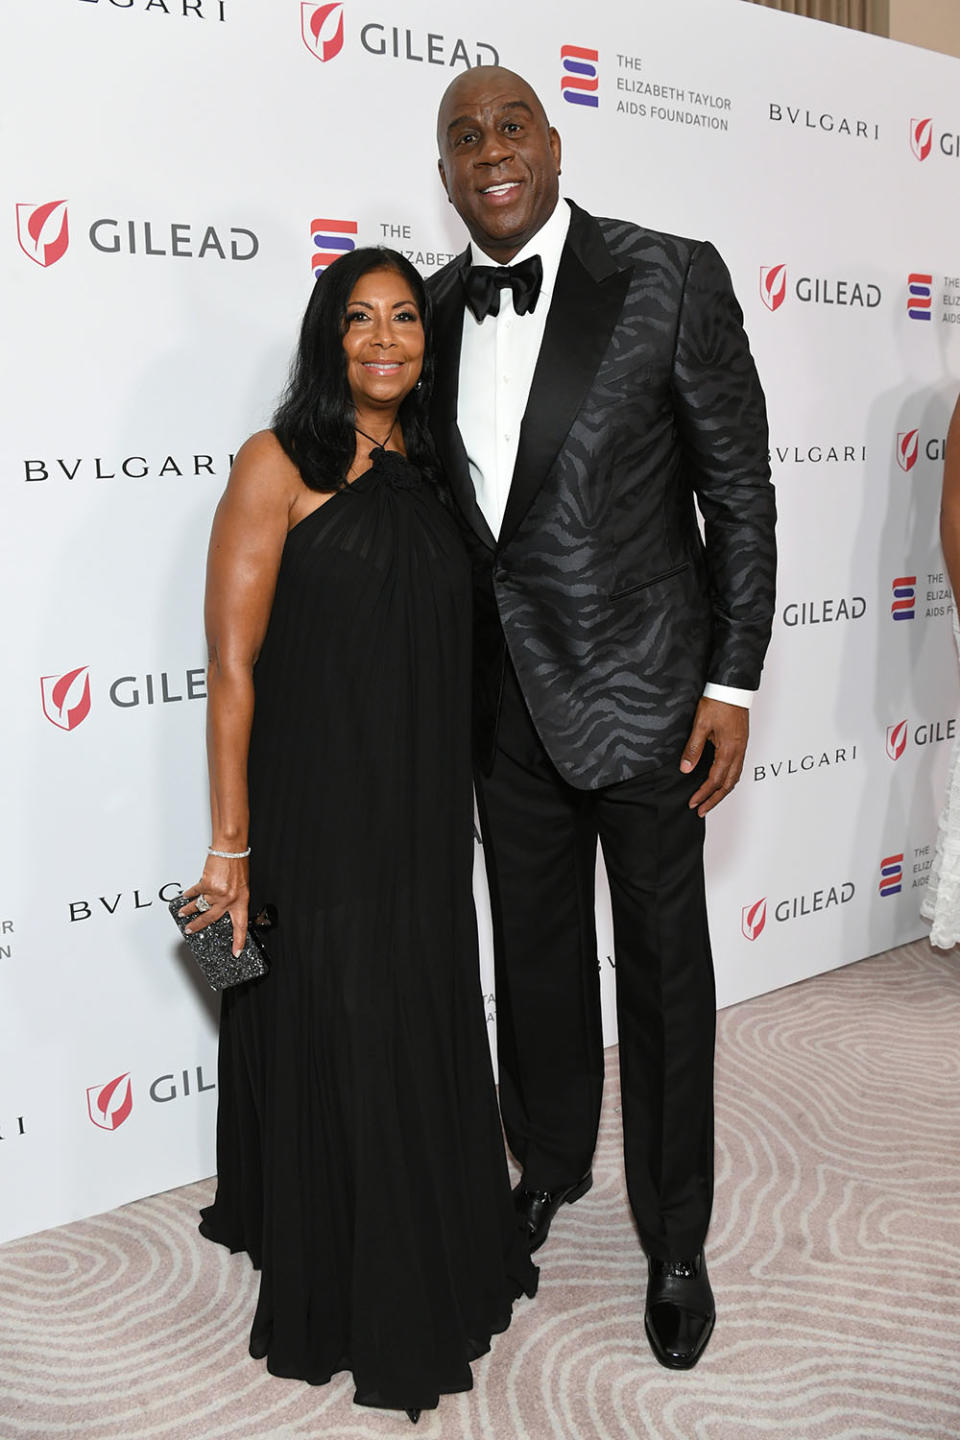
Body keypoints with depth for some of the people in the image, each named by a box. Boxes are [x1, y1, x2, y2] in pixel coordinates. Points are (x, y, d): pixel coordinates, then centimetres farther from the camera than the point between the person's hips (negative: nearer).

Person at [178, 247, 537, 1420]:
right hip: (315, 825, -6)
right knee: (335, 1060, 6)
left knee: (427, 1048, 16)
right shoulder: (277, 464, -7)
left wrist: (445, 815, 12)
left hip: (421, 826, 6)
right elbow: (232, 666, -11)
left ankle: (437, 1271, 39)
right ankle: (345, 1309, 29)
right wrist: (231, 849, -13)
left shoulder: (425, 475, 11)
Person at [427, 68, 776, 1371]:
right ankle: (550, 1164, 44)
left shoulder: (670, 280, -10)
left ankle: (675, 1240, 30)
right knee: (534, 951, 19)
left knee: (663, 968, 9)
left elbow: (742, 497, -8)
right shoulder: (435, 311, 4)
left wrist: (732, 687, -10)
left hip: (642, 688, -4)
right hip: (505, 698, 5)